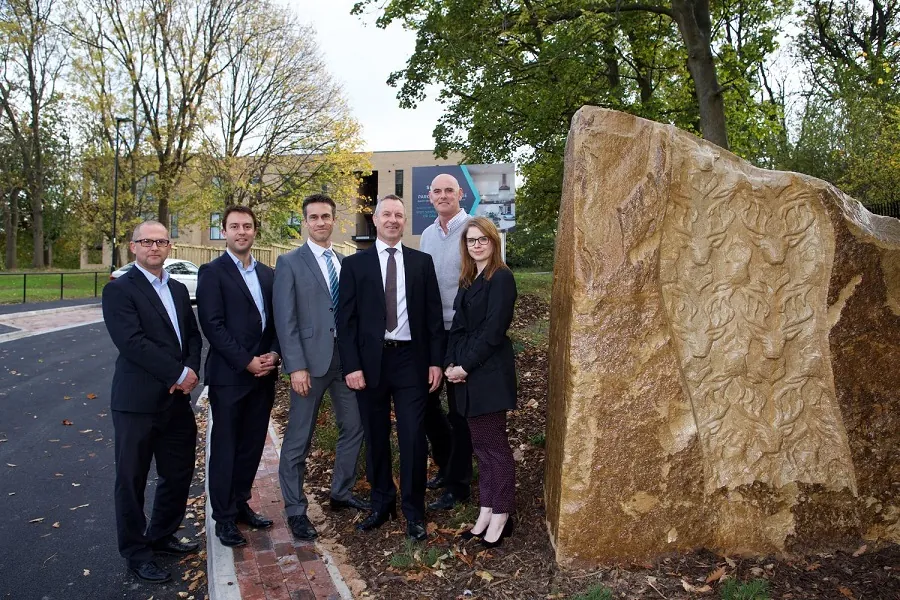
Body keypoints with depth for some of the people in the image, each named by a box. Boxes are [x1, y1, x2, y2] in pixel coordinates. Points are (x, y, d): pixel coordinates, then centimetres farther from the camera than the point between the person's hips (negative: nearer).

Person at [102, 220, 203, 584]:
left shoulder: (178, 289, 13)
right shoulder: (119, 290, -9)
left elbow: (193, 335, 12)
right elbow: (132, 342, -19)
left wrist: (192, 371, -7)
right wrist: (179, 374, -17)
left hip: (177, 399, 7)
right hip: (138, 402, -7)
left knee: (179, 474, 15)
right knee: (132, 480, 8)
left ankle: (161, 536, 36)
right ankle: (136, 552, 24)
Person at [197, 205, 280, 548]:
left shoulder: (267, 274, 12)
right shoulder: (212, 272, -5)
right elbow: (212, 324, -12)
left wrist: (273, 354, -5)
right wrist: (246, 361, -15)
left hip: (263, 374, 6)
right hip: (229, 375, -5)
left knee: (253, 445, 12)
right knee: (225, 448, 4)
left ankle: (240, 503, 27)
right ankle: (224, 517, 16)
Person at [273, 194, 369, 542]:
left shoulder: (346, 262, 11)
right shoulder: (290, 262, -3)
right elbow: (286, 319, -9)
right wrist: (296, 366, -15)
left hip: (346, 356, 5)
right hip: (311, 358, -5)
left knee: (353, 427, 13)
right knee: (298, 439, 3)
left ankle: (341, 494, 32)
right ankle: (295, 510, 17)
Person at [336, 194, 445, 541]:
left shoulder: (422, 262, 6)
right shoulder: (354, 264, 3)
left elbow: (434, 315, 6)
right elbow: (346, 319, 0)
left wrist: (435, 361, 1)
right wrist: (351, 366, -7)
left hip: (410, 360, 0)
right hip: (371, 361, 0)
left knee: (413, 438, 1)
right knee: (376, 438, 11)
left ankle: (413, 511, 16)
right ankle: (382, 503, 29)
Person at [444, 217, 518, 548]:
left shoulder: (501, 278, -11)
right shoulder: (468, 279, 14)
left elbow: (493, 331, -16)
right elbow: (458, 326, 13)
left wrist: (465, 367, -13)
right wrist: (451, 364, 0)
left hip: (490, 373, -8)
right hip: (466, 372, 8)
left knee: (495, 445, 2)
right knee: (481, 445, 14)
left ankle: (500, 516, 15)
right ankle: (486, 511, 24)